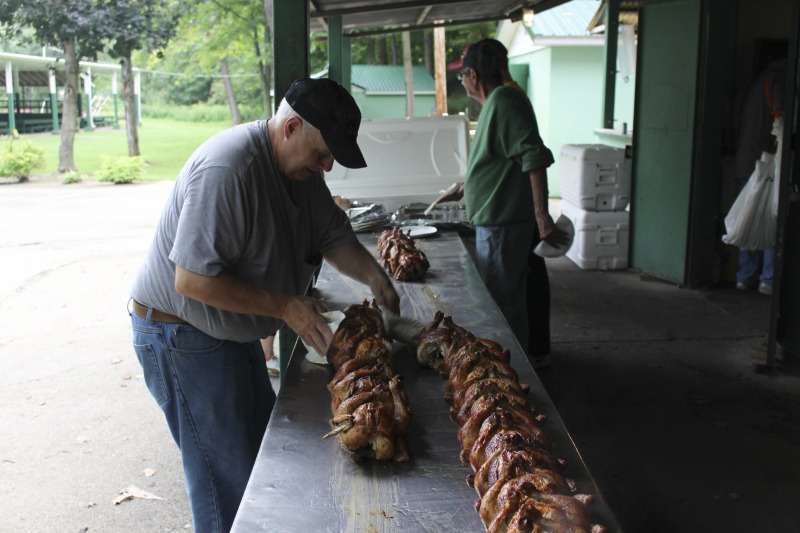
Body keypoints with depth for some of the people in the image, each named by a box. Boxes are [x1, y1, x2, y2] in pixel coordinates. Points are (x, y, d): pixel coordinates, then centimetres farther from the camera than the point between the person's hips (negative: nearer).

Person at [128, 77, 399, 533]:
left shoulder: (302, 166, 1)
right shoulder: (227, 169, -29)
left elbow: (334, 236, 8)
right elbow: (193, 280, -30)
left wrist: (374, 277, -10)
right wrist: (285, 306, -27)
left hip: (235, 334, 9)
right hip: (184, 337, -9)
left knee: (267, 450, 18)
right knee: (230, 478, -2)